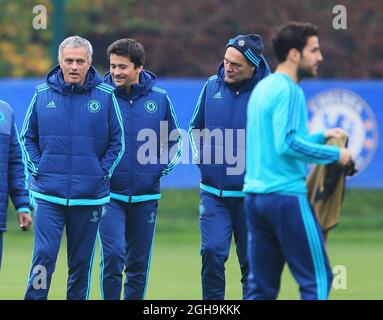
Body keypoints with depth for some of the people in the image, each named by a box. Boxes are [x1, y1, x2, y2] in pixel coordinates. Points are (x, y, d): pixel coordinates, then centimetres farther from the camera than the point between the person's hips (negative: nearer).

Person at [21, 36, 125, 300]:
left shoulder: (106, 96, 0)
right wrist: (37, 168, 1)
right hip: (49, 195, 0)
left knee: (81, 262, 8)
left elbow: (117, 142, 6)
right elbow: (28, 137, 13)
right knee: (44, 256, -9)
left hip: (90, 196, 0)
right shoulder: (43, 94, 3)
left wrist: (102, 173, -2)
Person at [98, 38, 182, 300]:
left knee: (139, 263, 8)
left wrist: (165, 165, 3)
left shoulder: (159, 99, 3)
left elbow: (174, 139, 17)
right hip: (110, 194, -3)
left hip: (146, 195, 3)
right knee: (113, 254, -14)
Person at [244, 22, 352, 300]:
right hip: (286, 195, -9)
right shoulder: (288, 91, -11)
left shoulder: (263, 88, 17)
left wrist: (320, 136, 21)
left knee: (262, 287, 8)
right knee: (317, 279, -3)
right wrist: (335, 154, -12)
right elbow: (287, 145, -20)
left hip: (255, 194, 9)